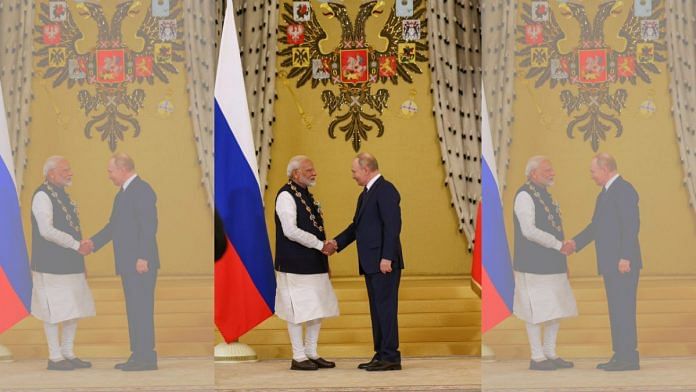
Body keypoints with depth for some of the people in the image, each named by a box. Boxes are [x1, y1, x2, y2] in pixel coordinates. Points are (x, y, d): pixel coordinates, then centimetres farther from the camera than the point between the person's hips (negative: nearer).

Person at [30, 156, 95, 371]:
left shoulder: (62, 195, 16)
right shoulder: (42, 196, -12)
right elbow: (47, 230, -21)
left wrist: (81, 246, 9)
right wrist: (77, 245, -18)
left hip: (71, 264, 9)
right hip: (51, 265, -9)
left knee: (75, 309, 11)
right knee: (55, 312, -3)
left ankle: (68, 353, 20)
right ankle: (55, 358, 4)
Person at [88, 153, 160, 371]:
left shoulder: (142, 190, -13)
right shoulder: (123, 193, 18)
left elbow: (149, 226, -20)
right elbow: (113, 225, 21)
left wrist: (143, 258, -24)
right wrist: (93, 243, 9)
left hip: (140, 263, -10)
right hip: (128, 263, 10)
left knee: (141, 308, -8)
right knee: (134, 309, 12)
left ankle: (146, 357, -6)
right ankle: (139, 355, 17)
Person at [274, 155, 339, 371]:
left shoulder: (306, 195, 15)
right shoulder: (286, 196, -12)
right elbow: (291, 231, -20)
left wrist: (325, 247, 13)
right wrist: (320, 245, -18)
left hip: (315, 264, 9)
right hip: (295, 265, -9)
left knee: (319, 309, 11)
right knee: (298, 310, -3)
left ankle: (312, 353, 21)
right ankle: (299, 357, 5)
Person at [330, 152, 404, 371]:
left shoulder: (385, 190, -12)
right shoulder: (366, 193, 19)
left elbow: (393, 225, -19)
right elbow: (357, 225, 22)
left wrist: (387, 257, -22)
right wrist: (337, 242, 9)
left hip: (384, 262, -10)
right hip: (371, 263, 10)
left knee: (386, 308, -7)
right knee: (377, 310, 11)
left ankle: (391, 357, -4)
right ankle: (381, 355, 16)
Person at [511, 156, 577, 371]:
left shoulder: (545, 195, 17)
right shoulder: (525, 195, -12)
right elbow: (529, 230, -20)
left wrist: (563, 260, 19)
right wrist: (559, 245, -17)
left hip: (553, 264, 9)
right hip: (534, 265, -9)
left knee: (557, 310, 11)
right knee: (537, 312, -4)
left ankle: (550, 354, 19)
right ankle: (537, 357, 3)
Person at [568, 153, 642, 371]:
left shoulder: (624, 190, -13)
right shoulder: (605, 193, 18)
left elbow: (631, 225, -19)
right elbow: (596, 225, 20)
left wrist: (625, 257, -23)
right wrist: (576, 243, 8)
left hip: (623, 263, -10)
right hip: (610, 263, 10)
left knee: (623, 309, -8)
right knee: (617, 310, 12)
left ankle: (628, 357, -6)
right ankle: (621, 356, 17)